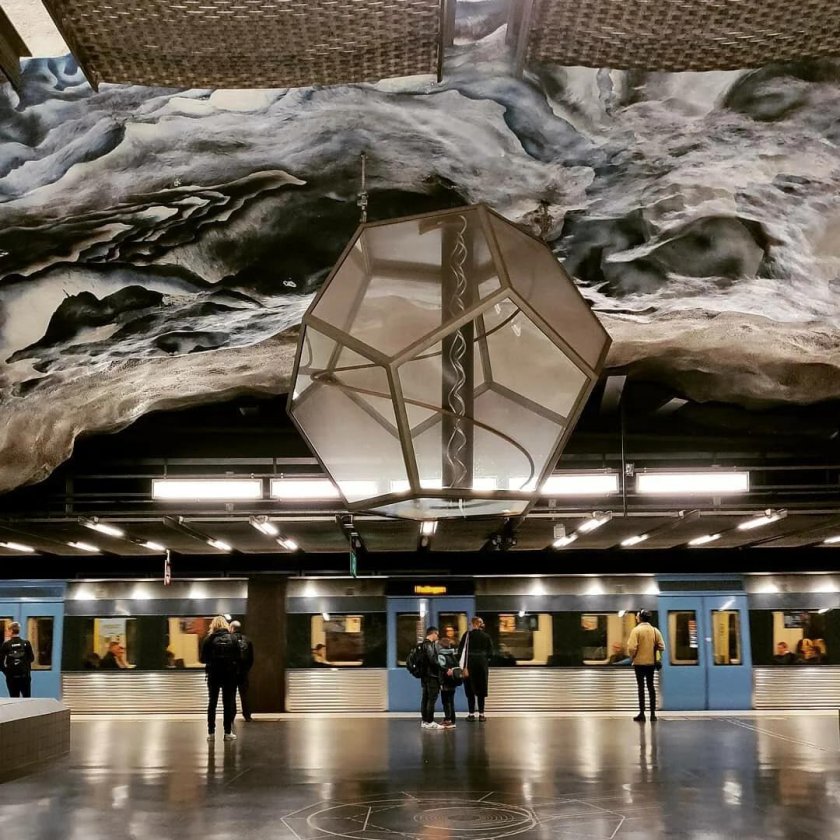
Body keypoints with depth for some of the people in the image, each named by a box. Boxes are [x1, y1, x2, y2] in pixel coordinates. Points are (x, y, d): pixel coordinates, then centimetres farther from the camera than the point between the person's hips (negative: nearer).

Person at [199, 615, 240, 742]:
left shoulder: (209, 640, -6)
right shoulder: (232, 639, -3)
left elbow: (203, 658, -4)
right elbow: (238, 658, -4)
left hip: (214, 675, 0)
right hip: (230, 674, 0)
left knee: (212, 703, 11)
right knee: (228, 703, 7)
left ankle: (211, 732, 9)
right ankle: (228, 732, 5)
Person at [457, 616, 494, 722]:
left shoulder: (468, 635, -7)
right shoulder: (486, 637, 4)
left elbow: (462, 651, -11)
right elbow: (490, 653, 4)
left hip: (470, 664, -3)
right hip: (483, 665, 3)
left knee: (470, 690, 6)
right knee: (481, 689, 11)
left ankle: (471, 714, 6)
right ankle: (481, 714, 11)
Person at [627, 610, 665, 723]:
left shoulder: (636, 630, -12)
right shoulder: (655, 630, 1)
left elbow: (632, 647, -20)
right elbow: (661, 647, -3)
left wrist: (632, 656, -1)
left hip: (639, 662, -4)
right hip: (651, 662, 4)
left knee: (641, 687, 2)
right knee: (651, 686, 12)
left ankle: (642, 714, 2)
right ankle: (653, 713, 12)